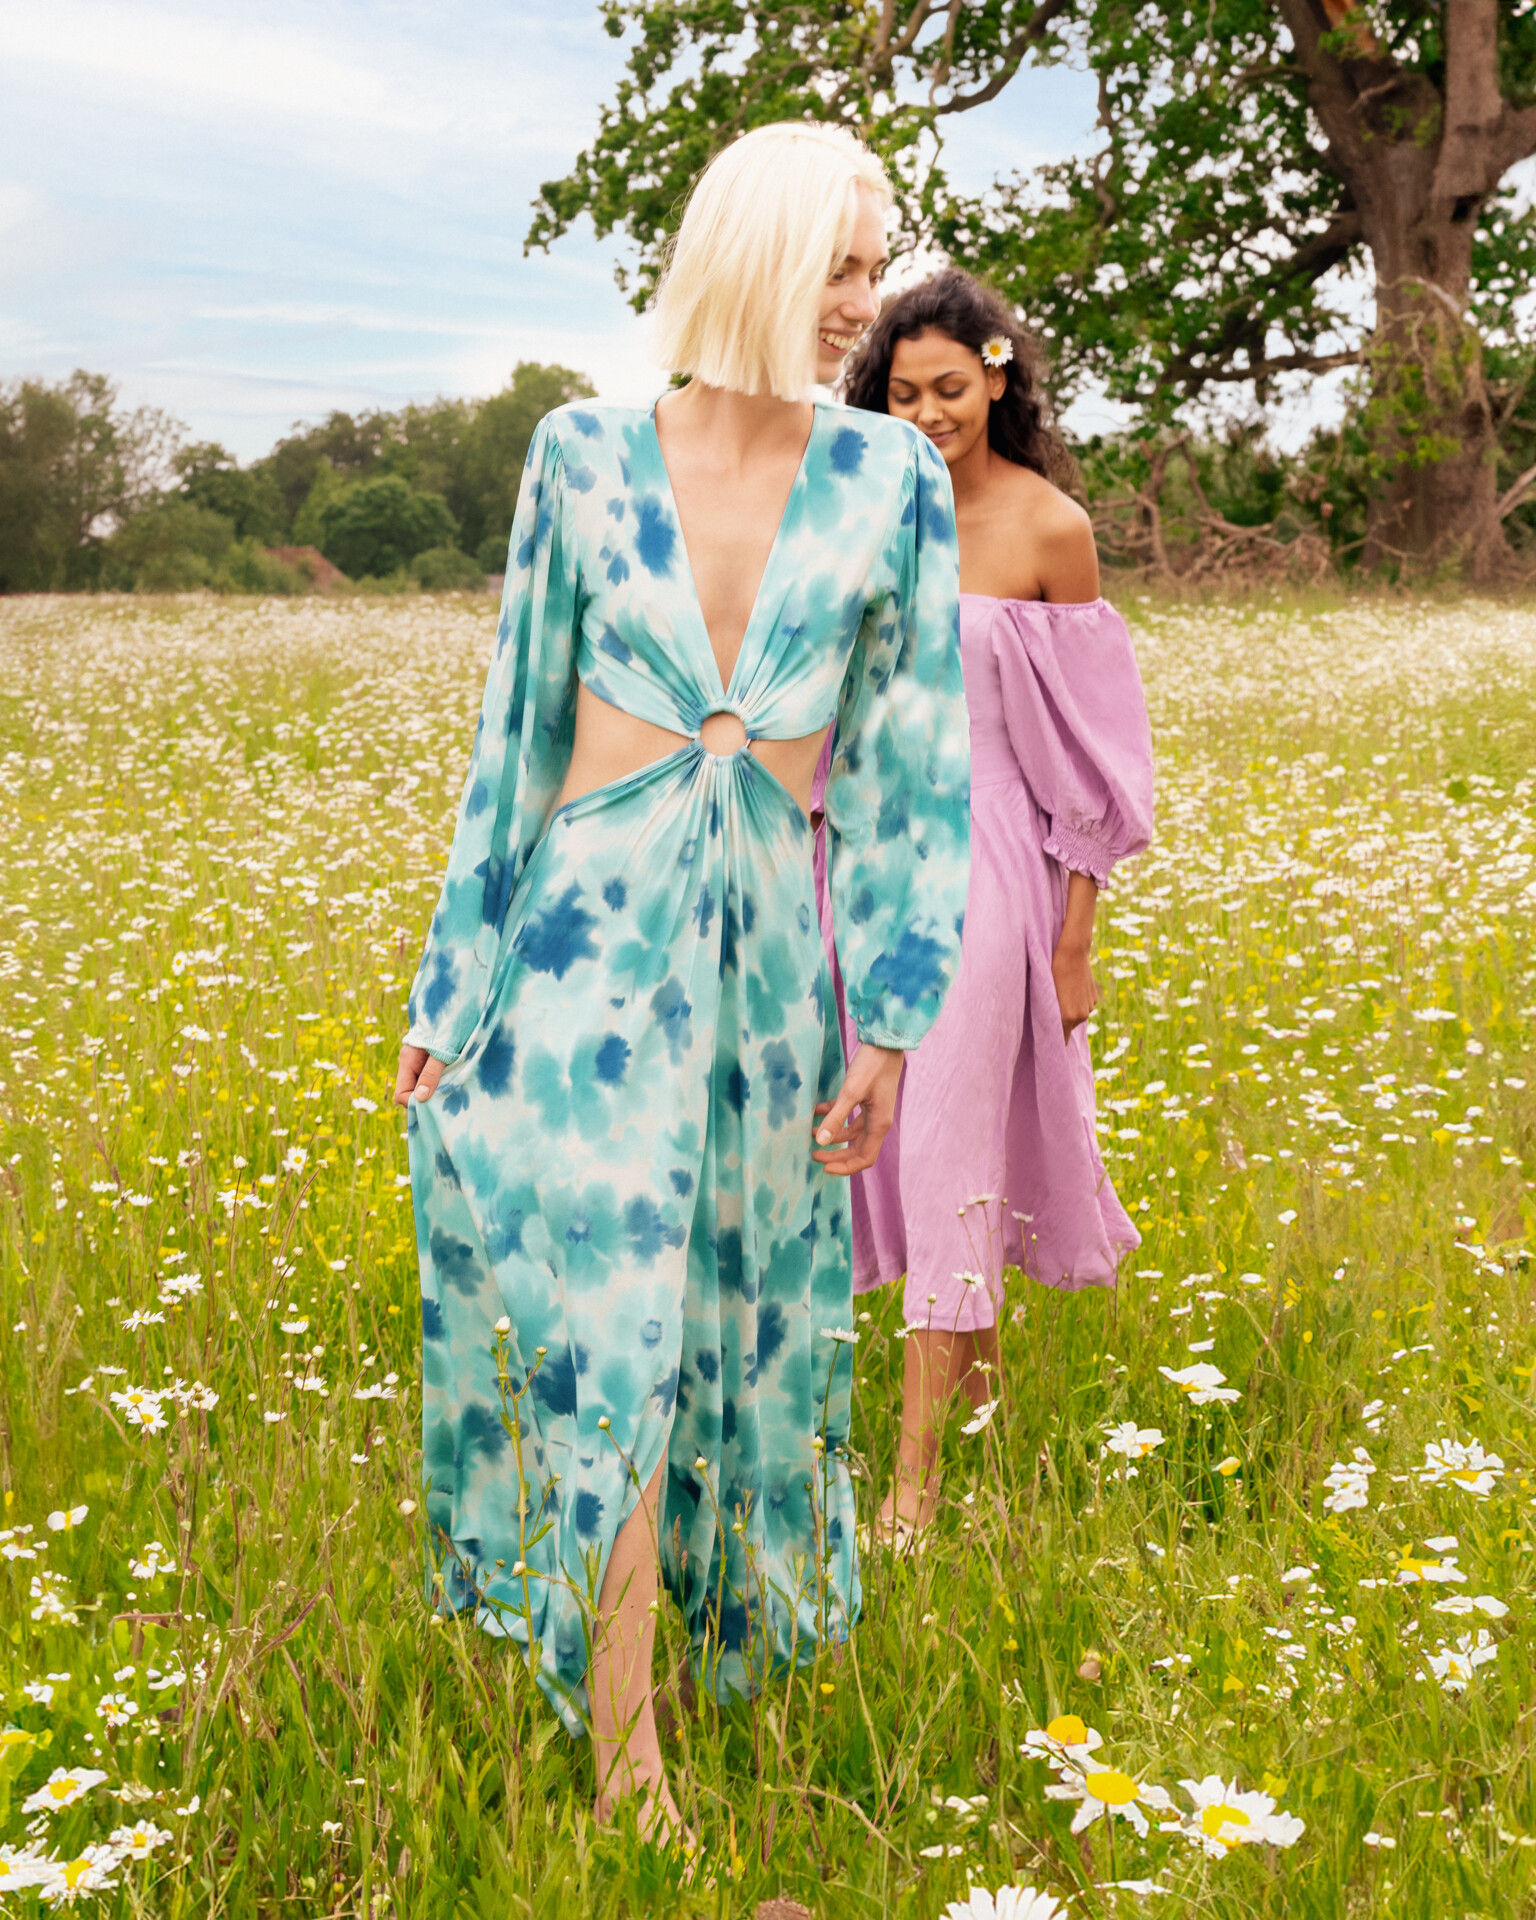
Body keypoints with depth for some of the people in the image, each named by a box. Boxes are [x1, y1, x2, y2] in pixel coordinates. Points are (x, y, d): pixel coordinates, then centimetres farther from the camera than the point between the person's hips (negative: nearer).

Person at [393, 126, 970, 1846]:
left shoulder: (891, 476, 1)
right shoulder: (584, 456, 0)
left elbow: (916, 763, 1)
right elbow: (516, 732, 5)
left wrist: (895, 1024, -2)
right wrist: (450, 993, 5)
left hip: (769, 956, 2)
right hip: (590, 937, -1)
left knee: (741, 1329, 14)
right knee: (605, 1330, -5)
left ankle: (739, 1616, 40)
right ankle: (624, 1759, 6)